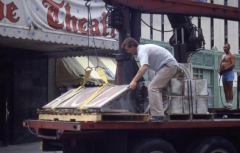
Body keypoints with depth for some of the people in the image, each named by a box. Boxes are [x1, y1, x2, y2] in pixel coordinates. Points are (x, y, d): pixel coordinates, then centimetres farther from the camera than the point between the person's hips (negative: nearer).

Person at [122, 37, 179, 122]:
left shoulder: (142, 51, -16)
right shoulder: (143, 48, 17)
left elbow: (144, 67, -33)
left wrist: (134, 81, -39)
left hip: (169, 65, -10)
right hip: (171, 65, 10)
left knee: (152, 88, -13)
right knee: (156, 88, 15)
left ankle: (157, 115, -18)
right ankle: (159, 114, 11)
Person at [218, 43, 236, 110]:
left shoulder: (232, 55, -3)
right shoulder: (223, 56, 21)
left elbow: (233, 64, -15)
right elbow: (220, 65, 20)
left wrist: (225, 69, -19)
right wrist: (219, 70, -1)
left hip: (229, 73, -8)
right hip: (223, 74, 8)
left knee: (230, 90, -10)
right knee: (225, 90, 5)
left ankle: (230, 104, -12)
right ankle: (227, 103, 7)